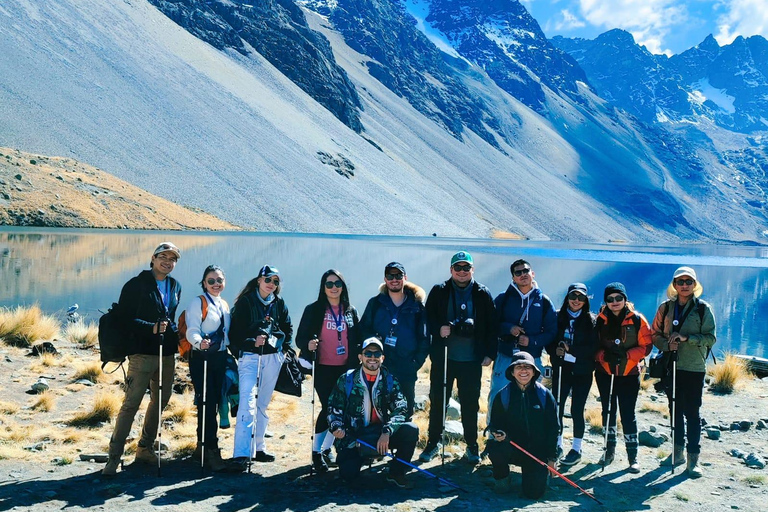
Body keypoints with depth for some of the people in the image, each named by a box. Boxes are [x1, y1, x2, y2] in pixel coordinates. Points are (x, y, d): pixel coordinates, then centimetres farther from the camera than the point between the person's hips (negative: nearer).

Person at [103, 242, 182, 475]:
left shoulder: (175, 286, 13)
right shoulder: (136, 285, -6)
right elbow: (125, 317, -11)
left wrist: (176, 336, 11)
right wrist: (152, 328, -20)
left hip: (167, 353, 7)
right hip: (142, 352, -7)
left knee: (160, 401, 13)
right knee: (131, 403, -9)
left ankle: (145, 448, 28)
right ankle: (114, 456, -4)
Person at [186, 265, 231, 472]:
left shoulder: (225, 305, 15)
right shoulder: (198, 303, -6)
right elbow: (192, 330, -17)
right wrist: (200, 342, -36)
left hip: (220, 358, 7)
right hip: (201, 357, -7)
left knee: (215, 402, 9)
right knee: (207, 402, -9)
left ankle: (202, 444, 23)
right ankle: (211, 450, -7)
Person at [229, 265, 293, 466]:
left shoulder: (279, 303, 10)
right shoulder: (245, 301, -3)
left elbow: (288, 328, 20)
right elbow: (236, 330, -6)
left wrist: (282, 347, 8)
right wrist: (252, 342, -19)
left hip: (273, 357, 5)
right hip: (250, 356, -5)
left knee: (263, 404, 12)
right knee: (248, 401, -16)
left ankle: (258, 447, 22)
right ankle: (242, 453, -19)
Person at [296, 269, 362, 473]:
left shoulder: (351, 311, 10)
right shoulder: (313, 310, 1)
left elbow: (357, 340, 16)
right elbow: (300, 337, -2)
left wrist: (357, 356, -2)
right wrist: (308, 345, -23)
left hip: (346, 369, 4)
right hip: (323, 369, -3)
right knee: (328, 409, -8)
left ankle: (326, 448, 22)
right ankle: (316, 452, 7)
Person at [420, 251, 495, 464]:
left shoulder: (483, 294, 4)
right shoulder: (439, 292, 3)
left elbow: (491, 326, 5)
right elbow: (428, 318, 4)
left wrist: (489, 353, 0)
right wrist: (438, 329, -16)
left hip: (472, 360, 0)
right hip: (443, 357, 0)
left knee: (470, 404, 8)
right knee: (437, 401, 8)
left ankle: (472, 445, 21)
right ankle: (433, 442, 21)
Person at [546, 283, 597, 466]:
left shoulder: (591, 320, -1)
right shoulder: (557, 317, 4)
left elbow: (592, 348, -9)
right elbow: (549, 341, 3)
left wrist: (570, 351, -19)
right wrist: (555, 351, -18)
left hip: (582, 371, -2)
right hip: (561, 369, 2)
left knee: (577, 410, 0)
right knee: (557, 407, 2)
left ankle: (576, 449, 15)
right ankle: (557, 445, 19)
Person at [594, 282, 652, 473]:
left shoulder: (637, 320, -6)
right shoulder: (600, 320, -1)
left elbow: (646, 346, -5)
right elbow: (593, 346, 3)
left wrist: (626, 355, -18)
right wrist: (604, 355, -16)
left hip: (629, 374, -2)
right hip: (605, 373, 2)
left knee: (628, 414, -2)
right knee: (608, 411, 12)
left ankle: (632, 455, 8)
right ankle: (610, 449, 28)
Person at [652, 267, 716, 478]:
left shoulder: (703, 309, -3)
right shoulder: (666, 307, 4)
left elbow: (710, 338, -6)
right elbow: (655, 334, 7)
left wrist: (686, 337, -19)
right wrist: (667, 344, -13)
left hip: (694, 368, -3)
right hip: (671, 366, 3)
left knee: (692, 413, -2)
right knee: (675, 410, 12)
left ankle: (693, 458, 4)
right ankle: (677, 451, 24)